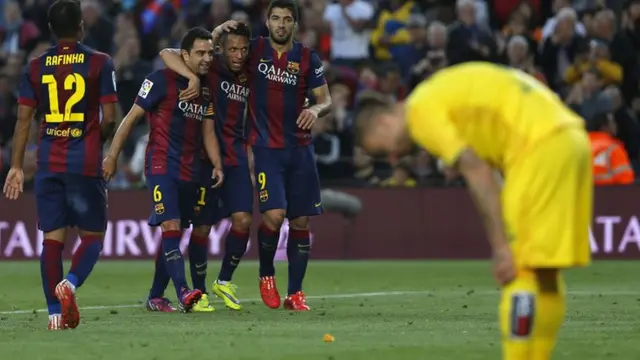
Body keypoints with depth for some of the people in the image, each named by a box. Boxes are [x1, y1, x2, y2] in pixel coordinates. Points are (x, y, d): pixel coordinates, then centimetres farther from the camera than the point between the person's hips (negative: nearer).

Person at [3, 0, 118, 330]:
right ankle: (70, 283, -19)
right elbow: (109, 118, -6)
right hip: (85, 163, -3)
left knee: (53, 237, 5)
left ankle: (56, 313, 0)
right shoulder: (99, 63, -2)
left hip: (48, 163, 3)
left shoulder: (36, 66, 6)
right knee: (92, 235, 8)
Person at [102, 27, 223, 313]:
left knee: (175, 234, 9)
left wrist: (217, 165, 1)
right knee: (171, 227, -19)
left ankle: (155, 297, 18)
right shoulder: (161, 80, -7)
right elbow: (132, 117, -5)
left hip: (190, 172, 7)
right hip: (161, 167, -7)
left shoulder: (205, 88, 13)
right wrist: (112, 156, -6)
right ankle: (183, 293, -30)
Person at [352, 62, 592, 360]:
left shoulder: (421, 111, -4)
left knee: (520, 271, -8)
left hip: (541, 146, -9)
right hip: (569, 138, 9)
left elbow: (478, 173, -13)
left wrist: (501, 246, -13)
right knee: (545, 274, 12)